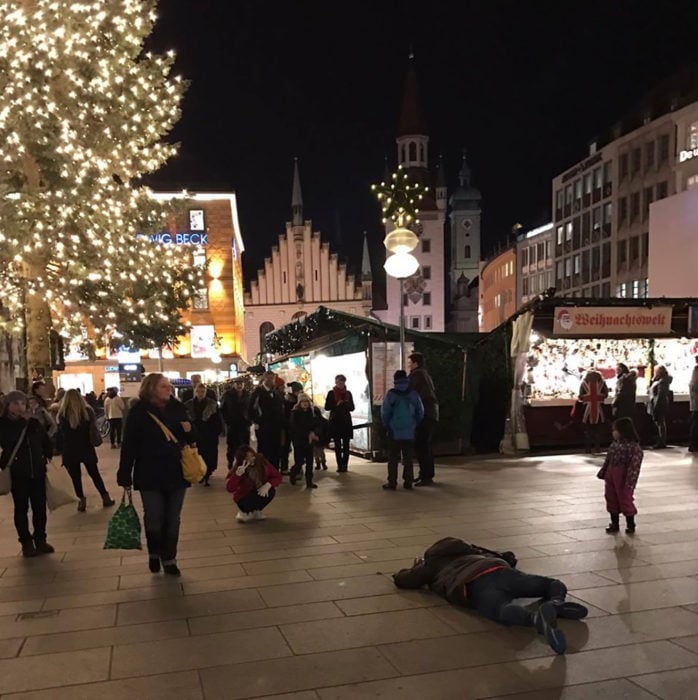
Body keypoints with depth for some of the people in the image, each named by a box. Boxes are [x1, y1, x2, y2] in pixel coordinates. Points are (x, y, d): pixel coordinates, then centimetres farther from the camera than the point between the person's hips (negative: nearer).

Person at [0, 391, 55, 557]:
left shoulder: (33, 422, 8)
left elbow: (46, 441, 19)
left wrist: (47, 456, 8)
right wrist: (22, 422, -17)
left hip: (37, 471, 3)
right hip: (17, 473, -3)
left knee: (40, 507, 7)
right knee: (21, 509, 4)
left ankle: (40, 540, 19)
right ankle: (26, 543, 13)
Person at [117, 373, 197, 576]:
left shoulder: (177, 408, 1)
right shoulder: (139, 412, -8)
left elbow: (191, 439, 12)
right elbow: (129, 445, -10)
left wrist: (189, 431, -12)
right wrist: (125, 477, -12)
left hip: (176, 474, 3)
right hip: (150, 476, -3)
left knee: (172, 520, 10)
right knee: (154, 519, 5)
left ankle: (169, 558, 25)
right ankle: (154, 553, 31)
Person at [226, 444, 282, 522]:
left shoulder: (261, 461, -16)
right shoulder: (238, 469, -21)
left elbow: (278, 476, -11)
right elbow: (230, 488, -32)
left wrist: (267, 485, -29)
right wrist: (237, 474, -45)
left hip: (261, 492, 4)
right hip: (245, 498, -3)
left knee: (271, 491, -27)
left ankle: (256, 511, 1)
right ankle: (244, 512, 3)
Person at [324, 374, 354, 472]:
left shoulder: (348, 393, 6)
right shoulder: (331, 393, 2)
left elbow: (352, 408, 6)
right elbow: (327, 407, -1)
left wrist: (346, 404, -15)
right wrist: (336, 405, -16)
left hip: (346, 421, 1)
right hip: (335, 421, -1)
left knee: (346, 445, 0)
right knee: (337, 445, 1)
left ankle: (345, 465, 5)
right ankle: (339, 465, 6)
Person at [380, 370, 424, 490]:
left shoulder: (391, 394, -8)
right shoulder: (413, 394, 1)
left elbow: (384, 412, -8)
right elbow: (420, 412, 5)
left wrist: (387, 426, 7)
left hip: (394, 432, -2)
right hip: (409, 432, 3)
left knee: (393, 458, 3)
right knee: (408, 458, 11)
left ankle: (392, 483, 3)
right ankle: (408, 482, 11)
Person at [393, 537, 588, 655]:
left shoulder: (432, 563, 35)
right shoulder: (471, 551, 46)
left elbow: (401, 580, 37)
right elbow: (509, 557, 51)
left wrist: (416, 570, 58)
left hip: (476, 586, -4)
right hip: (501, 570, 4)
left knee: (503, 610, -33)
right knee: (555, 584, 15)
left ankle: (537, 618, -66)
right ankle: (555, 604, -21)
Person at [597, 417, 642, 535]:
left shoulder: (633, 447, -17)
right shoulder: (615, 444, 8)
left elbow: (634, 465, -20)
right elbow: (608, 460, 16)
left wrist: (630, 481, -23)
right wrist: (603, 472, 15)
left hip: (624, 477, -8)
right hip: (611, 475, 8)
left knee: (625, 500, 2)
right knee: (611, 499, 12)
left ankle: (630, 525, 19)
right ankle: (614, 524, 24)